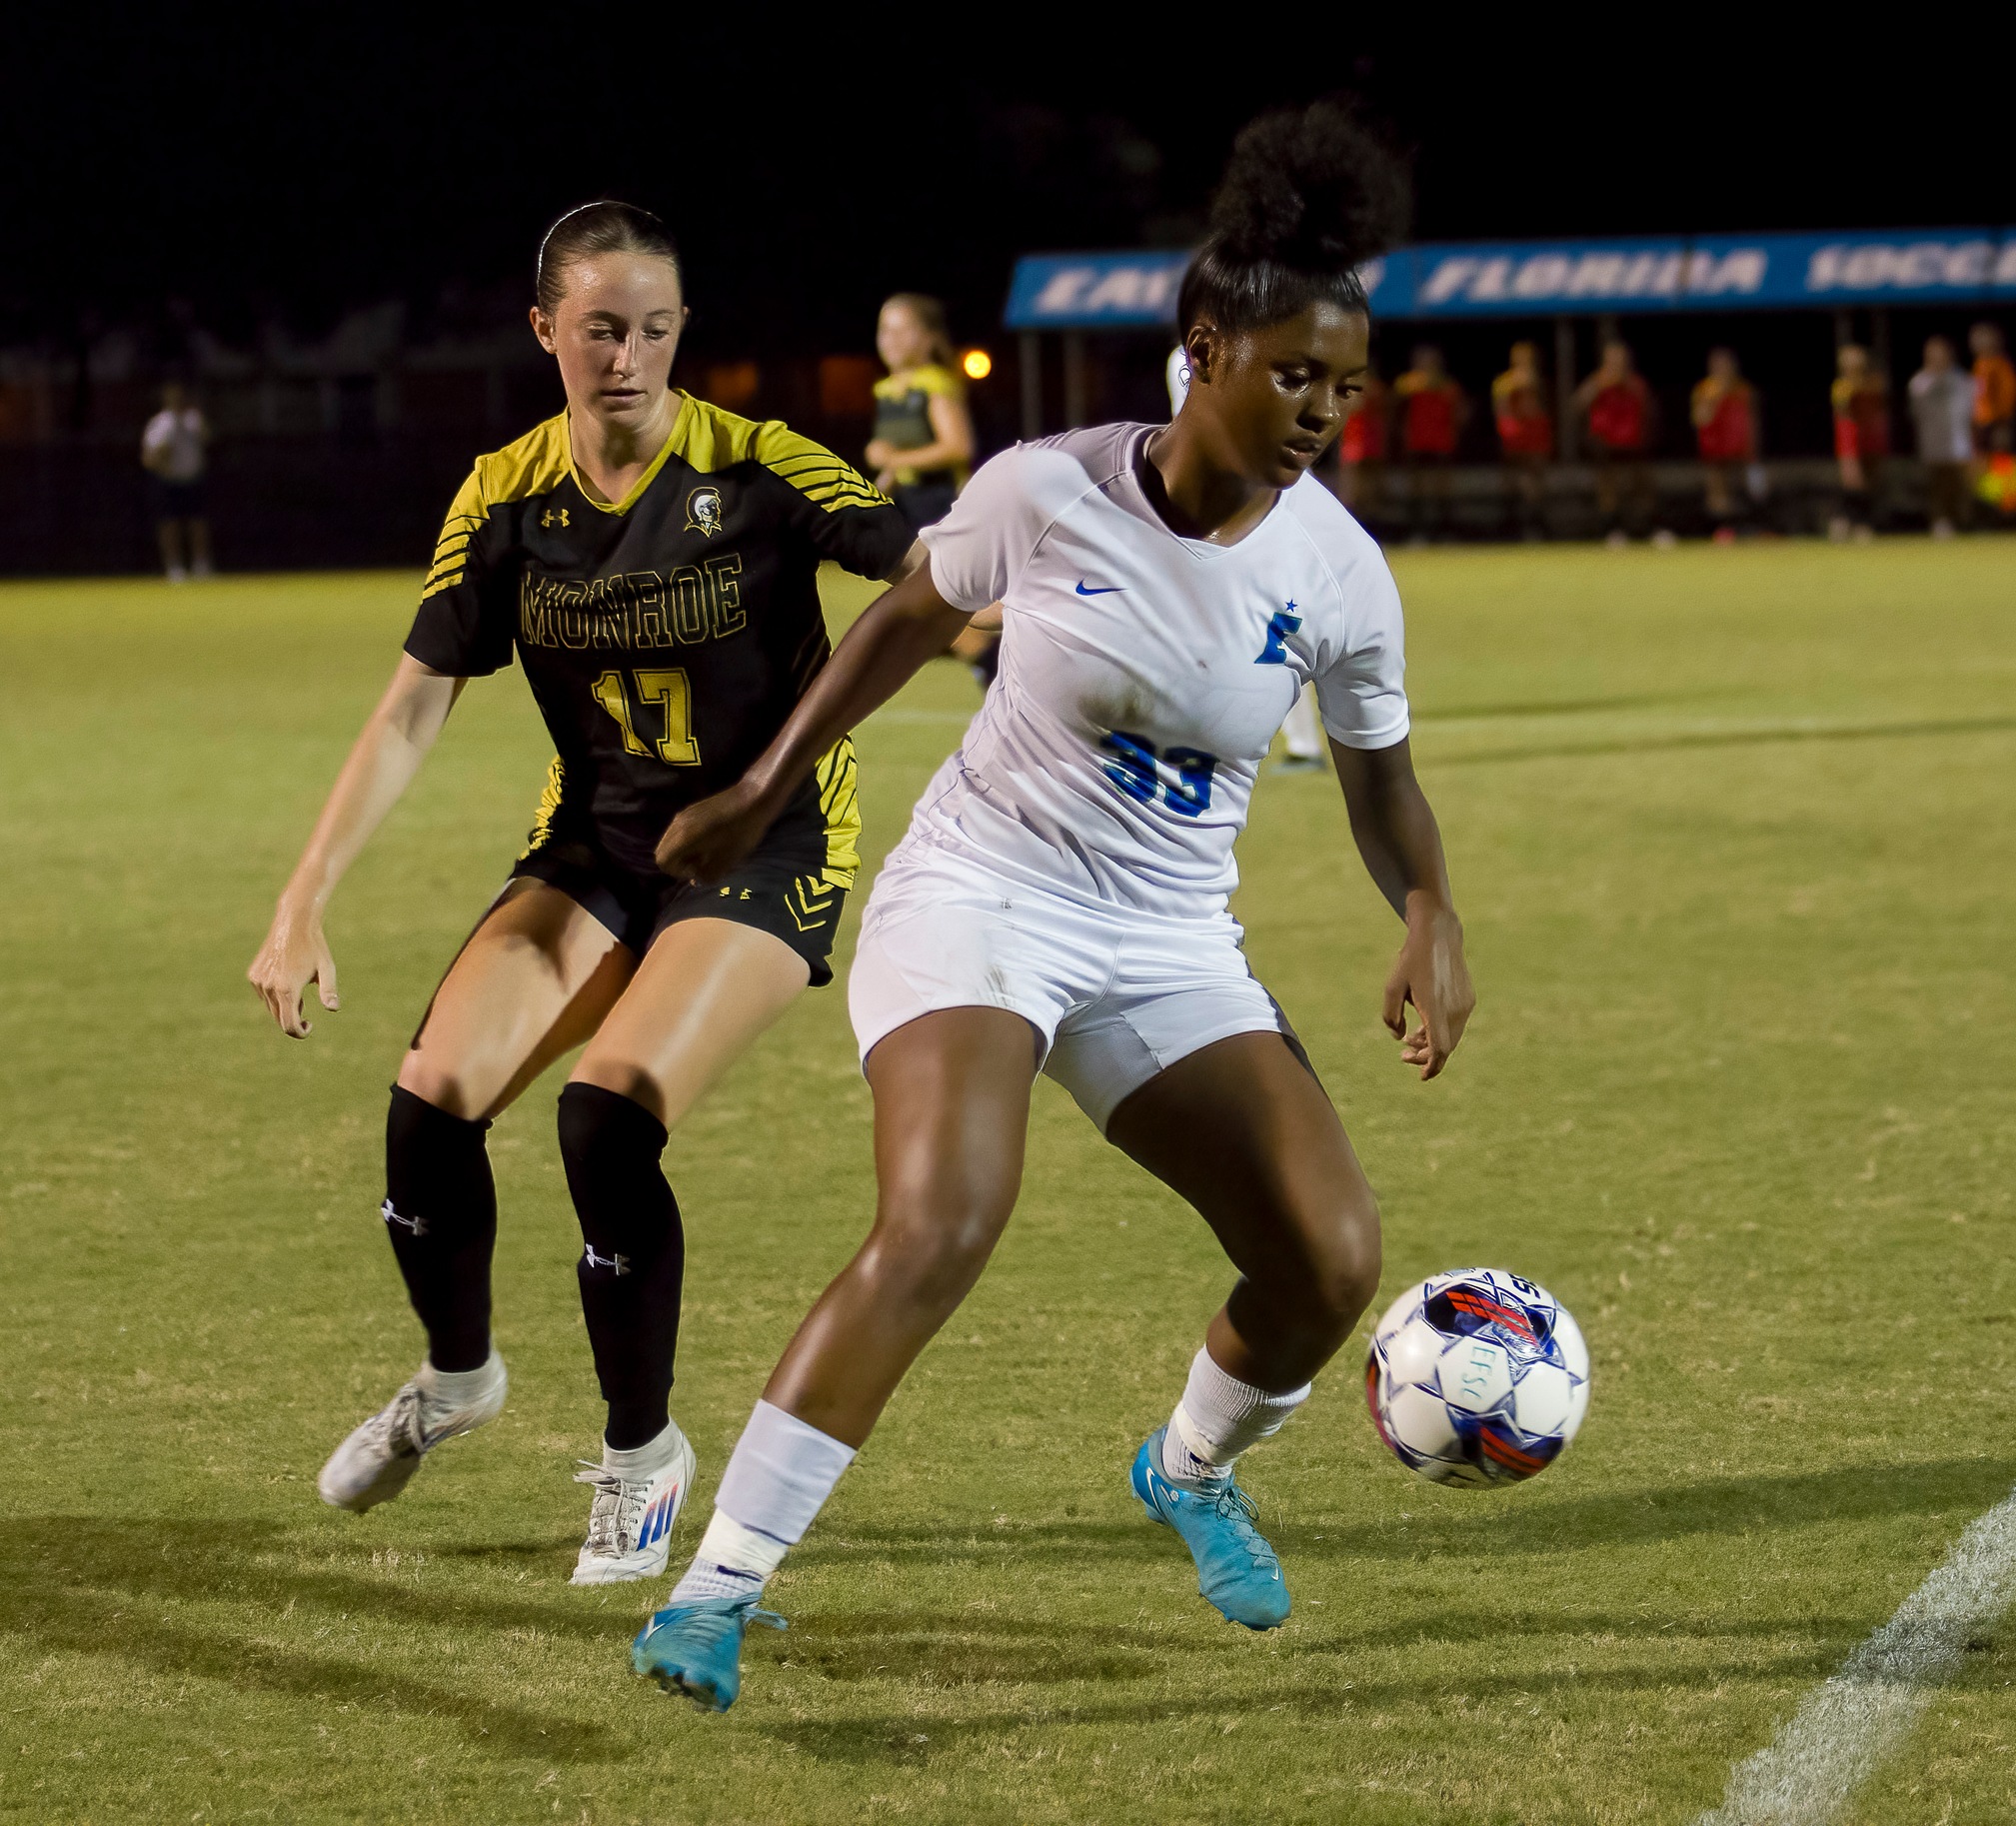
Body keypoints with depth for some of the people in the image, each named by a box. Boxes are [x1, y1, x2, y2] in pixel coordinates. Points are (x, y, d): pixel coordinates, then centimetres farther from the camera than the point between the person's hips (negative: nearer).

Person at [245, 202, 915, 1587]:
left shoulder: (757, 472, -16)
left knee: (606, 1119, -24)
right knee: (432, 1098, -12)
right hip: (597, 843, 4)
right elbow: (414, 709, -1)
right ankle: (456, 1378, 19)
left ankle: (642, 1455, -2)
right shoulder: (508, 497, -4)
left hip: (766, 850, -4)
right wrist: (306, 903, -7)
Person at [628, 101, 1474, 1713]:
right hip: (979, 896, -4)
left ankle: (1193, 1468, 27)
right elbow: (910, 623, 8)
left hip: (1171, 944, 4)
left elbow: (1381, 782, 8)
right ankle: (715, 1592, -23)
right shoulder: (1047, 492, -12)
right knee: (942, 1223, -28)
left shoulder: (1338, 572, -7)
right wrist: (763, 791, 13)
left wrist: (1432, 920, -12)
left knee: (1333, 1258, -8)